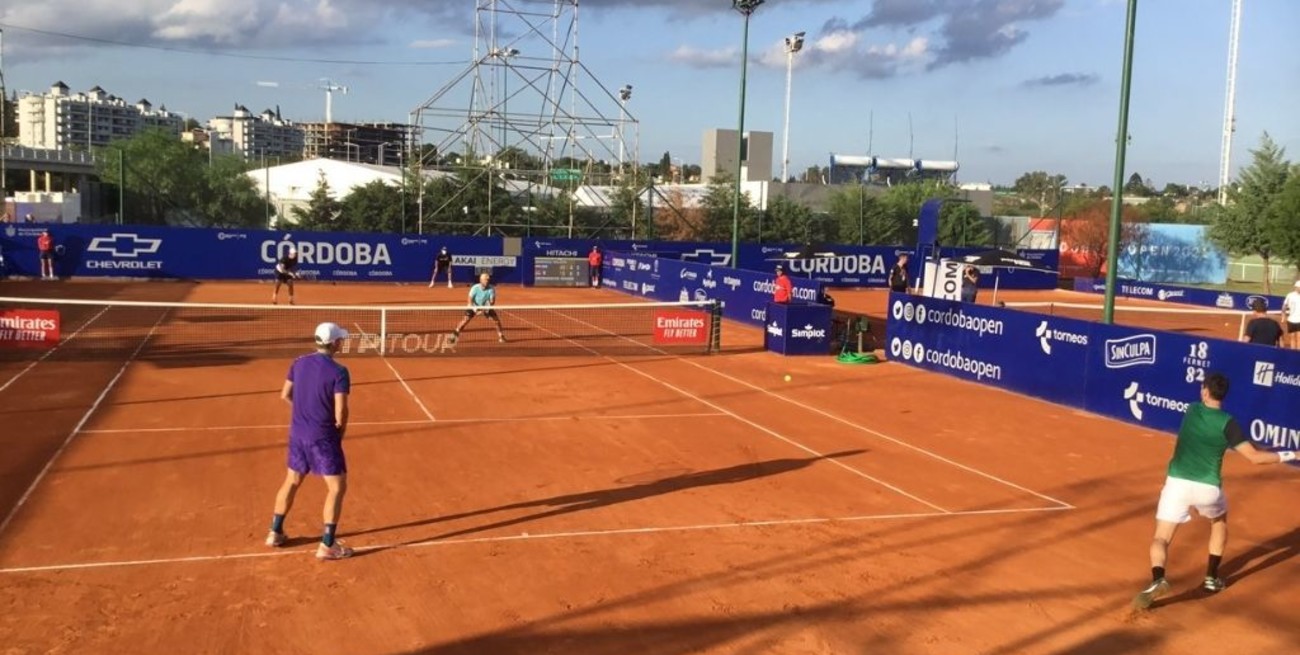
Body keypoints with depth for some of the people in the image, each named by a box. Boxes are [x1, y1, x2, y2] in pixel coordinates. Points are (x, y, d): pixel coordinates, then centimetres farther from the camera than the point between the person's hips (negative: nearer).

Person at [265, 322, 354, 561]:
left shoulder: (298, 363, 3)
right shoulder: (338, 372, -18)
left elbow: (285, 395, 12)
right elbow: (340, 412, -20)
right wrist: (340, 429, -1)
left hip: (297, 433, 7)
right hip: (323, 437, -7)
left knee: (291, 482, 23)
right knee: (337, 488, 2)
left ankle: (275, 533, 33)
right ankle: (327, 545, 1)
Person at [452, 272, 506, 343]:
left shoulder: (492, 289, -24)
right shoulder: (475, 288, -27)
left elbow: (492, 301, -22)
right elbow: (470, 300, -21)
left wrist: (486, 308, -39)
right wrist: (476, 309, -33)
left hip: (486, 307, 2)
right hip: (475, 306, -2)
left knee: (496, 320, -10)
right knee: (466, 320, -17)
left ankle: (501, 336, 7)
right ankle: (455, 334, -3)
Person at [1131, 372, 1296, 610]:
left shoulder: (1191, 410, 7)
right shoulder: (1226, 422, -4)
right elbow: (1254, 457, -9)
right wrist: (1285, 456, 4)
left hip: (1178, 482, 1)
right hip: (1208, 487, 0)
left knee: (1161, 538, 1)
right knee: (1219, 522, 33)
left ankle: (1157, 580, -28)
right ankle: (1211, 578, 31)